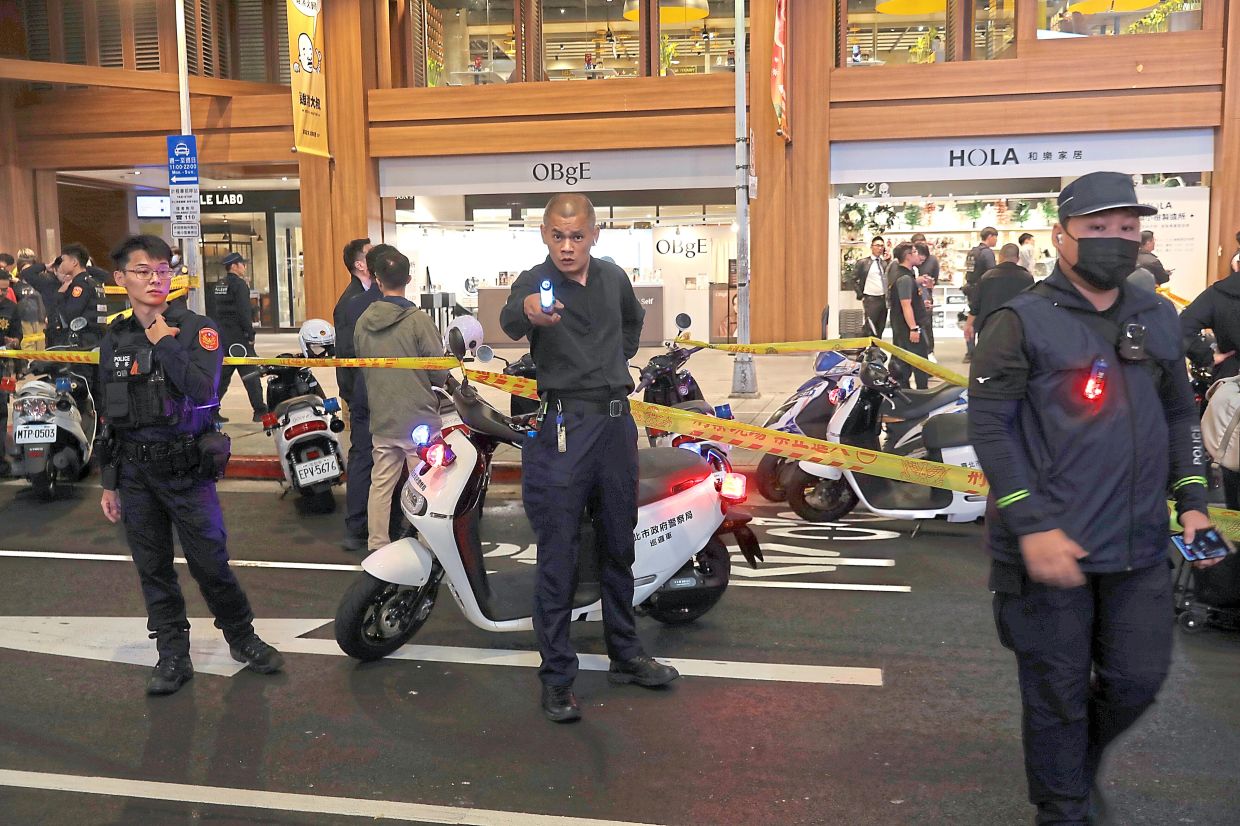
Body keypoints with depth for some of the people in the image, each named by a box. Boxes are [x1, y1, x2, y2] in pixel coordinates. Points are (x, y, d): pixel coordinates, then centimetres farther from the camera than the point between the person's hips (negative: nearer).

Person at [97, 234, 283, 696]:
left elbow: (203, 392, -22)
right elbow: (110, 416, 13)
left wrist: (164, 342, -18)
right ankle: (172, 656, 22)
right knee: (153, 571, 9)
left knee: (211, 564, 1)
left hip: (186, 468, -4)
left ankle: (242, 637, 21)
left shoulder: (197, 329, -5)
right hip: (134, 473, 4)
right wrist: (109, 483, 13)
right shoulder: (115, 338, 8)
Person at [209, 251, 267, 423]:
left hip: (221, 337, 8)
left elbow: (213, 312, 18)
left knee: (222, 374, 12)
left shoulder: (217, 286, 14)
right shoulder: (239, 284, -11)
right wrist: (250, 334, -13)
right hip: (238, 336, -8)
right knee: (251, 374, -3)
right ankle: (260, 411, -3)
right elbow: (244, 312, -17)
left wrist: (217, 335, 21)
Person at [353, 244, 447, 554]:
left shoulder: (363, 322, 1)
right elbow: (439, 372, -11)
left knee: (380, 484, 11)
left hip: (381, 420, 5)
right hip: (418, 418, -4)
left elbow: (361, 368, 11)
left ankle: (377, 548, 16)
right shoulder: (418, 320, -14)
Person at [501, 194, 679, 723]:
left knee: (618, 545, 16)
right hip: (562, 425, -5)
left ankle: (625, 655, 31)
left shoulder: (613, 279, 8)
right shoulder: (535, 281, -9)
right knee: (558, 556, -2)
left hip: (616, 420, 6)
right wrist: (527, 312, -55)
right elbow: (509, 319, -33)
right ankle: (557, 678, 9)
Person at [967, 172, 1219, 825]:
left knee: (1138, 680, 13)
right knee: (1059, 692, 7)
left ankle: (1082, 764, 43)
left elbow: (1179, 414, 19)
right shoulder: (1022, 322, -7)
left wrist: (1190, 499, 7)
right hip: (1052, 547, -5)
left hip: (1141, 548, 5)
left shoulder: (1157, 319, 11)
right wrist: (1032, 527, -19)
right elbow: (989, 425, -13)